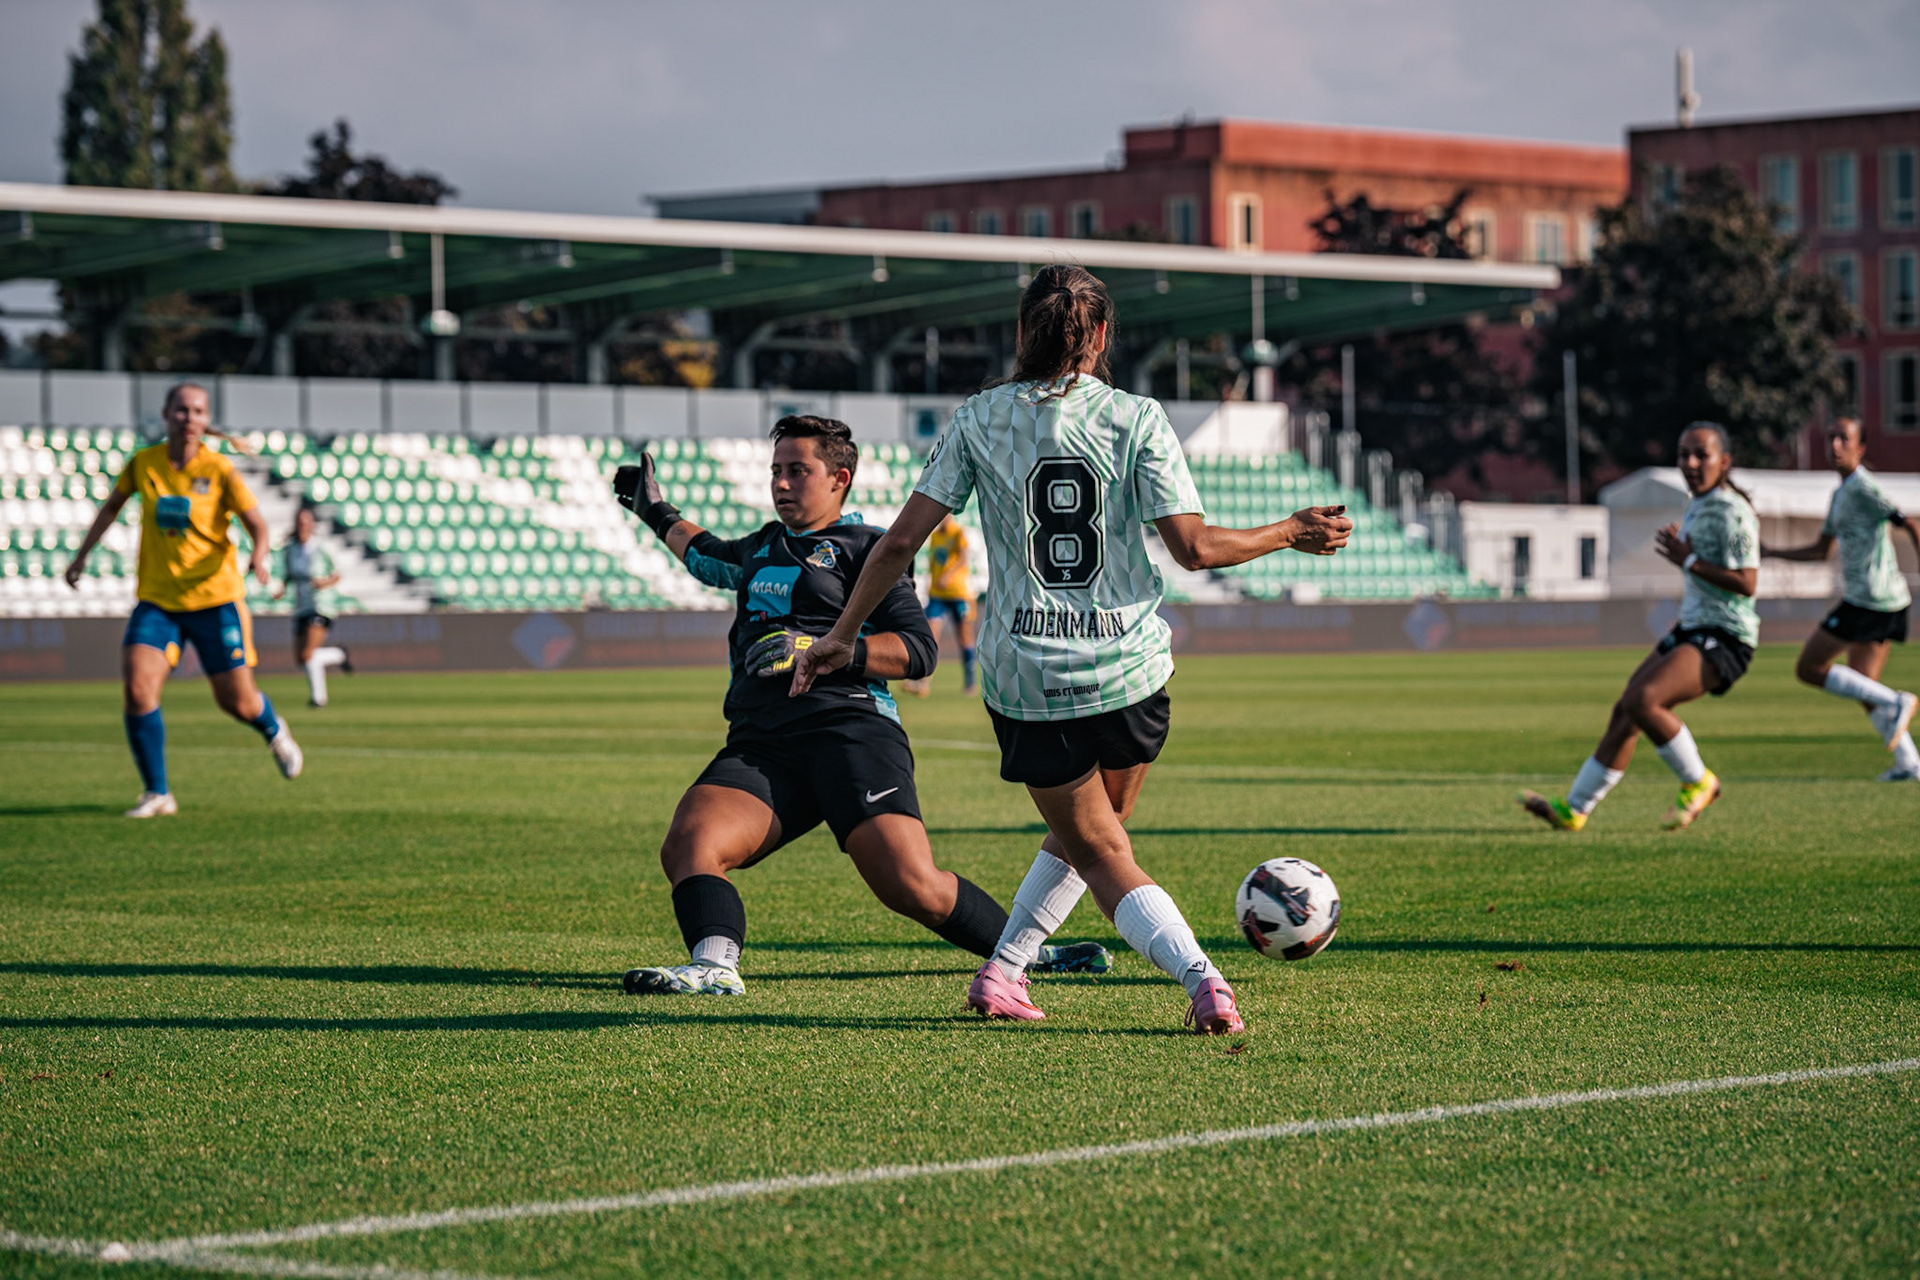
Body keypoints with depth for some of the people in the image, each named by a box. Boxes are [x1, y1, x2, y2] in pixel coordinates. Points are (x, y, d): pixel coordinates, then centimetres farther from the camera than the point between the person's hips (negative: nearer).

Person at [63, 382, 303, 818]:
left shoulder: (219, 470, -8)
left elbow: (256, 523, -10)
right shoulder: (143, 464, -1)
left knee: (237, 701, 2)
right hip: (157, 599, 2)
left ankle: (274, 732, 41)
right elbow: (112, 507, 18)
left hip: (214, 598, -2)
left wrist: (259, 557, -31)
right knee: (137, 689, -17)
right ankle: (157, 794, -4)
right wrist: (82, 554, 18)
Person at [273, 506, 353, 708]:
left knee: (308, 655, -19)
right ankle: (339, 655, 30)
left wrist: (326, 583, -20)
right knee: (300, 659, 6)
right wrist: (281, 590, -7)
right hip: (301, 608, 6)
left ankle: (318, 695, -2)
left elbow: (336, 576, 0)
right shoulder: (289, 550, 1)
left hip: (321, 606, -6)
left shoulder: (320, 551, -10)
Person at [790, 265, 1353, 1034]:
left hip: (1025, 677, 0)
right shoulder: (1135, 420, -3)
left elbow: (902, 540, -1)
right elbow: (1194, 547, -8)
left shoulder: (979, 421, 1)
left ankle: (1199, 974, -14)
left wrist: (844, 634, 10)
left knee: (1101, 854, 7)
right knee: (1085, 834, 24)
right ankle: (1002, 971, 16)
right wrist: (1291, 534, 7)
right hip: (1128, 668, 0)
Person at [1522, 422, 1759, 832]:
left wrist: (1688, 561, -18)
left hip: (1724, 638, -9)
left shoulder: (1732, 511, -14)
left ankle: (1698, 783, -8)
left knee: (1643, 699, -26)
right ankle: (1572, 809, 16)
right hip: (1692, 630, 9)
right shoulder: (1698, 507, 14)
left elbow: (1746, 583, -21)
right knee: (1625, 713, 8)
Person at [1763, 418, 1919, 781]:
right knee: (1863, 688, 12)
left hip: (1868, 599, -9)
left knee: (1809, 669, -3)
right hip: (1884, 602, 9)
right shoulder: (1841, 494, 19)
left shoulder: (1863, 488, -11)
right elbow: (1821, 550, 28)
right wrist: (1768, 552, 22)